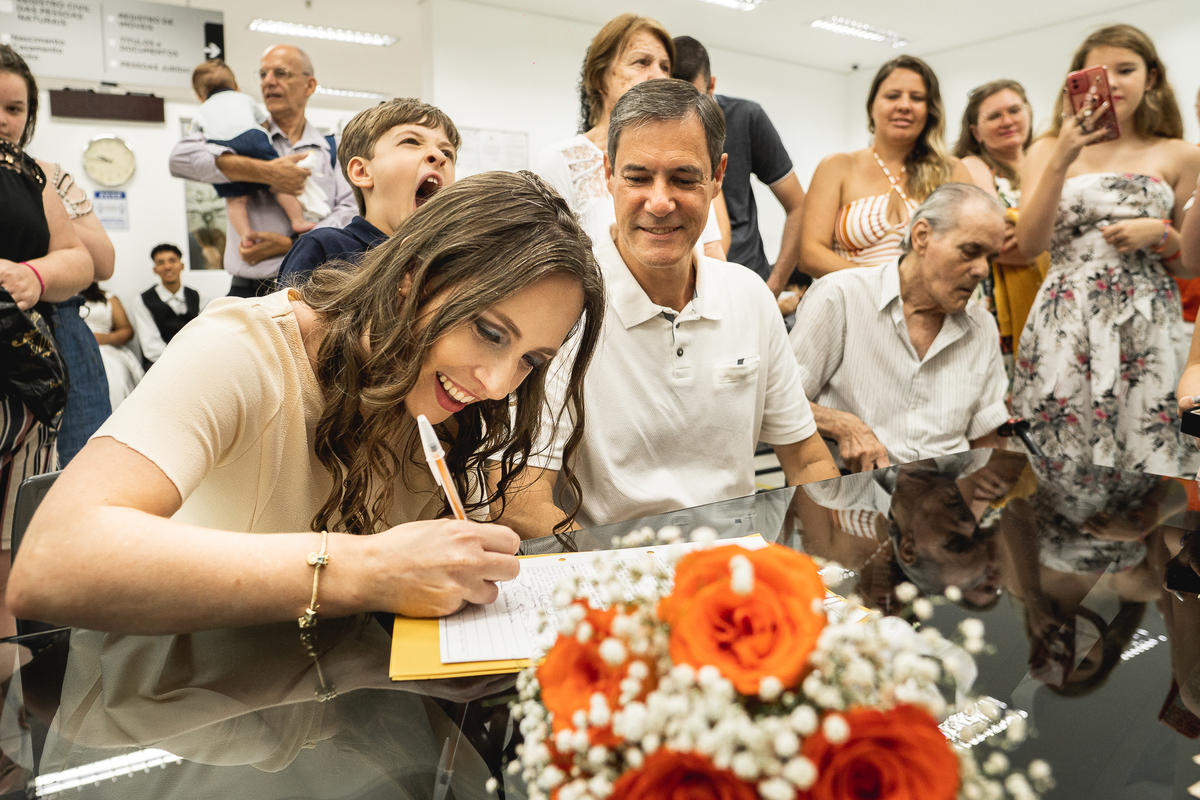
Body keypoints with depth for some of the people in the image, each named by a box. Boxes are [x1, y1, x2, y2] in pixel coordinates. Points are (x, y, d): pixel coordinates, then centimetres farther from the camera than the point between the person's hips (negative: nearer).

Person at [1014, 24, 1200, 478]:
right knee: (1059, 475, -2)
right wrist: (1060, 161, -11)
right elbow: (1029, 245, -5)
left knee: (1150, 467, -1)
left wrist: (1159, 235, -5)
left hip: (1148, 332, 1)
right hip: (1065, 329, -1)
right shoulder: (1049, 150, 9)